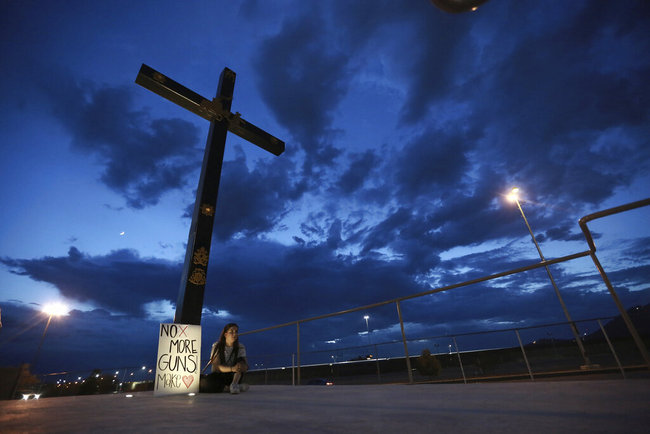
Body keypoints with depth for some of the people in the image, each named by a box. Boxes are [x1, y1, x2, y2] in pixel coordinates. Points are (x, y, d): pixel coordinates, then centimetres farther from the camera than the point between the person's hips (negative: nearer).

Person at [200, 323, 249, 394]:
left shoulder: (240, 347, -3)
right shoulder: (217, 346, -8)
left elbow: (246, 366, -14)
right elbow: (216, 367, -19)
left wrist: (243, 366, -40)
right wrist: (232, 368, -37)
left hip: (233, 376, 2)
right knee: (204, 383, -33)